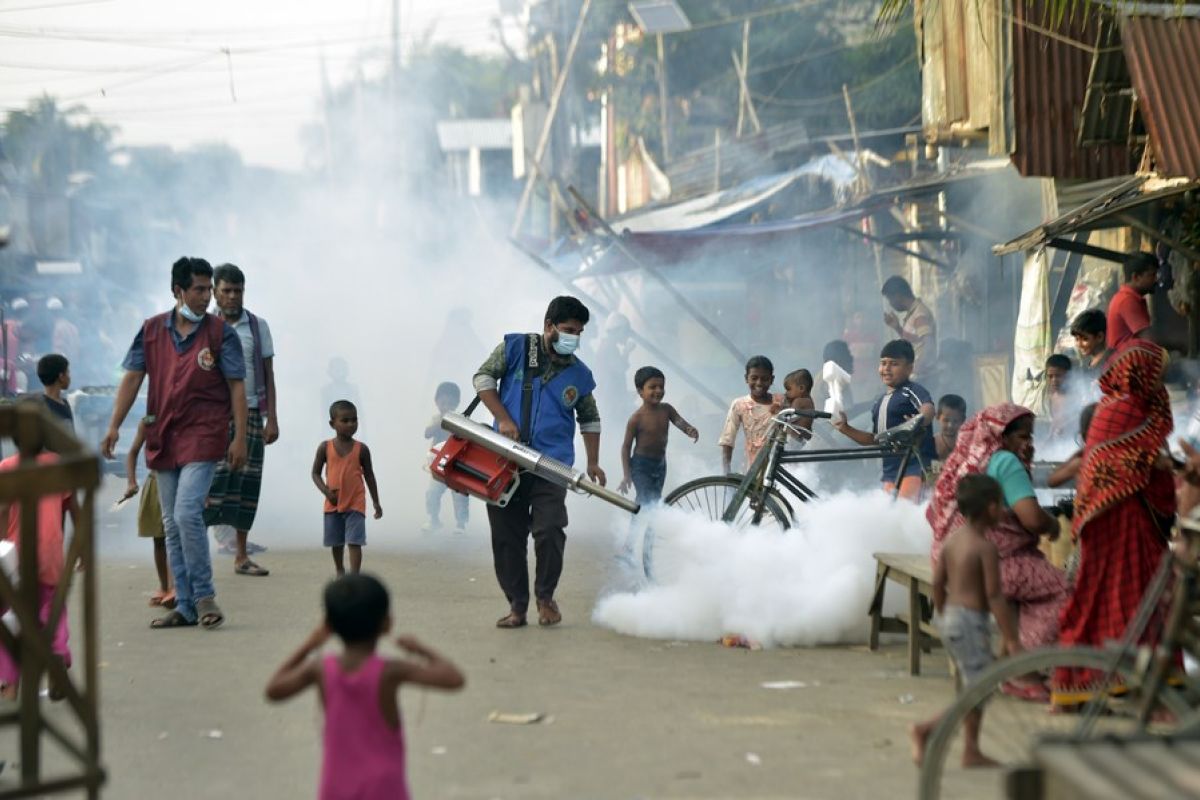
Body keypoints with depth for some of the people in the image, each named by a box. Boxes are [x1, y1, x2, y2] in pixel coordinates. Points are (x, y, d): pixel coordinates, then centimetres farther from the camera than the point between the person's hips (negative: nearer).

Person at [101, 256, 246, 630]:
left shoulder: (221, 333, -2)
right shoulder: (152, 330, 6)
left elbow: (237, 388, -2)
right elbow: (132, 378, 7)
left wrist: (240, 437, -8)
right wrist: (114, 426, 0)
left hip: (203, 435, -4)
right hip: (163, 438, 4)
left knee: (187, 514, -18)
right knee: (172, 525, 7)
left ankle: (204, 595, -3)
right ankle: (186, 606, 14)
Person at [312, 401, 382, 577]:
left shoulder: (361, 449, -2)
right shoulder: (325, 447, -2)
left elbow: (369, 476, 6)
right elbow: (316, 473, 2)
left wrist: (376, 502, 8)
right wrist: (326, 491, -14)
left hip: (355, 504, -2)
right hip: (333, 503, 2)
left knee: (354, 542, -10)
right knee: (336, 542, 16)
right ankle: (339, 571, 37)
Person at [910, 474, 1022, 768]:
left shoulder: (953, 540, 7)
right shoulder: (986, 548, -17)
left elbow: (938, 583, 12)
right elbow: (994, 596, -18)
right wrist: (1011, 639, -15)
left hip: (950, 619, 9)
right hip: (971, 621, -9)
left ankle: (971, 751, 17)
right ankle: (925, 729, -3)